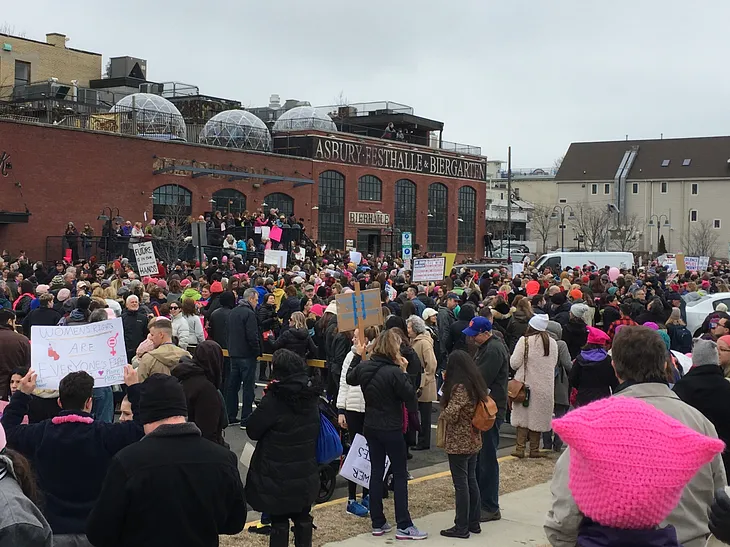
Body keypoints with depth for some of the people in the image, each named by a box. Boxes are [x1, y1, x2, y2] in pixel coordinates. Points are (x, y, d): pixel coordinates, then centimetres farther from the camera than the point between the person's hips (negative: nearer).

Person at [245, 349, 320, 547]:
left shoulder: (274, 399, -20)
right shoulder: (311, 396, 0)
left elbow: (253, 430, -12)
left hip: (279, 475, -6)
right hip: (306, 472, 6)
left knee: (279, 520, 4)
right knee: (303, 517, 17)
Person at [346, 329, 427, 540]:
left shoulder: (364, 367, 0)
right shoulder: (394, 372, -22)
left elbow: (350, 379, 20)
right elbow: (410, 395, -17)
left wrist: (357, 355, 24)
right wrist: (404, 371, -10)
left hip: (371, 427, 7)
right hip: (391, 429, -7)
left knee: (376, 472, 12)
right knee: (400, 475, 1)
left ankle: (378, 523, 16)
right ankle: (404, 526, 2)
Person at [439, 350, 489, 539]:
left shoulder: (459, 387, -20)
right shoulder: (476, 384, 6)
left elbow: (450, 415, -24)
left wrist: (443, 411, -5)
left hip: (458, 443, -8)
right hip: (473, 441, 8)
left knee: (461, 484, -2)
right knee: (471, 481, 15)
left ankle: (461, 527, 5)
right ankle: (474, 522, 23)